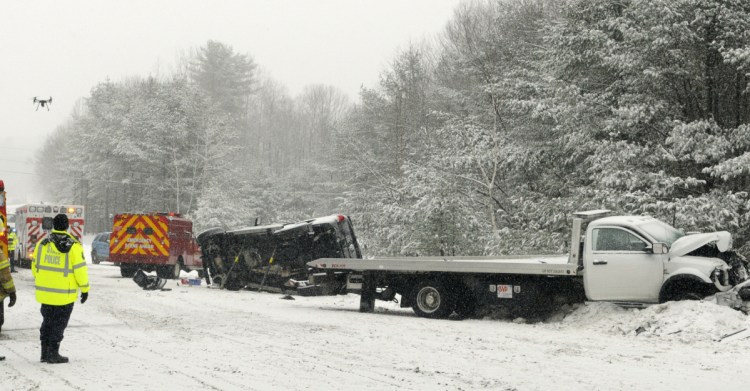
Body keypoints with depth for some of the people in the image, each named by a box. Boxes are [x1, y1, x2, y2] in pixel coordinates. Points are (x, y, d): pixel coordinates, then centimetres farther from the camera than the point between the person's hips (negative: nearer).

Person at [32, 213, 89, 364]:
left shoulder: (42, 244, 1)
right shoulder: (73, 247, -13)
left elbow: (35, 266, 10)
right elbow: (80, 270, -12)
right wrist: (85, 289, -1)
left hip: (45, 292, 4)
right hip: (64, 295, -4)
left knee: (47, 322, 17)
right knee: (59, 324, 5)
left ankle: (45, 353, 20)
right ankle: (53, 354, 7)